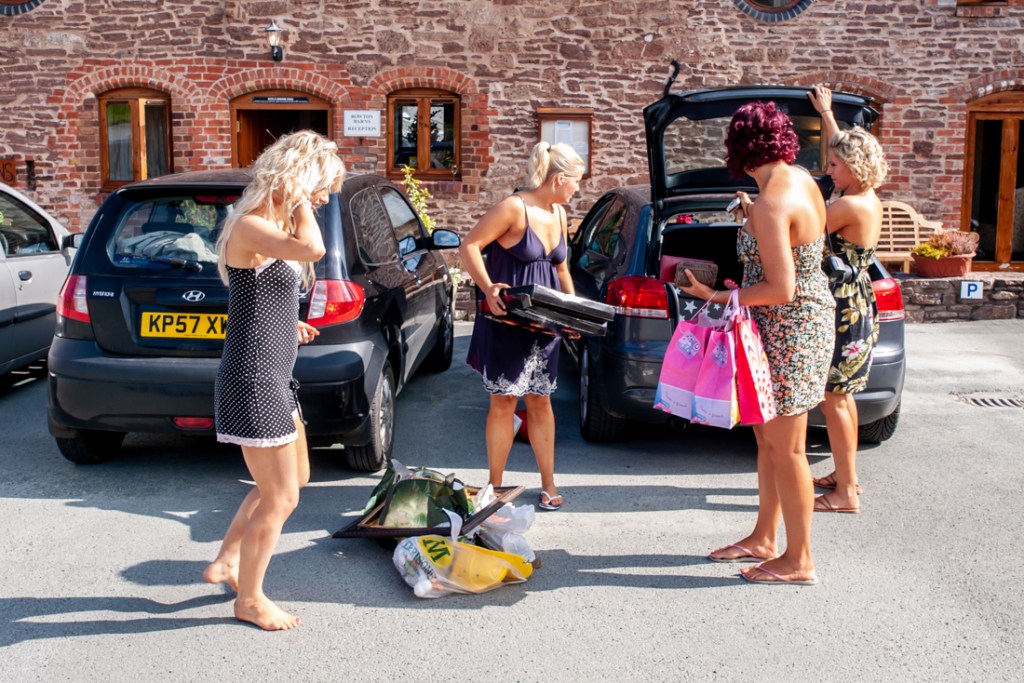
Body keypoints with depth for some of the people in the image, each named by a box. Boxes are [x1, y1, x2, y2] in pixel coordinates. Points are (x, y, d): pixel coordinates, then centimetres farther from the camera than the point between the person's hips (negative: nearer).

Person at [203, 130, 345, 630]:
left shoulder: (274, 223, 12)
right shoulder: (250, 225, -18)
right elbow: (313, 250, -37)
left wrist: (287, 324, 13)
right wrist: (297, 198, -22)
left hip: (274, 378, 10)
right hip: (253, 381, -10)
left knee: (293, 479, 24)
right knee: (280, 499, 3)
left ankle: (225, 563, 38)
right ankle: (249, 599, 23)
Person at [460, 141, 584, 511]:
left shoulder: (559, 214, 10)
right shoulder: (514, 208, -14)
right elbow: (469, 246, -16)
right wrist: (488, 289, -28)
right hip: (507, 319, -6)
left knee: (540, 401, 11)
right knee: (504, 401, 0)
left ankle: (548, 484, 22)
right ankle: (495, 487, 13)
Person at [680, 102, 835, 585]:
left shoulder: (771, 204, -23)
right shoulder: (801, 179, 5)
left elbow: (781, 290, -25)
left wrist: (716, 297, -17)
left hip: (788, 331, -10)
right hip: (805, 323, 10)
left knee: (785, 448, 1)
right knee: (767, 439, 19)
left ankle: (798, 561, 15)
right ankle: (763, 539, 32)